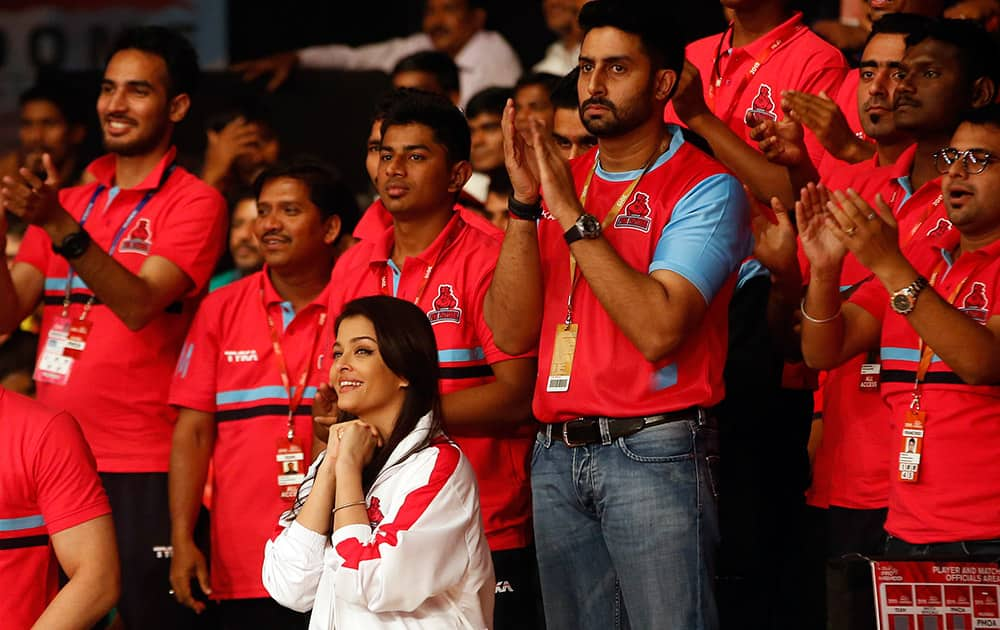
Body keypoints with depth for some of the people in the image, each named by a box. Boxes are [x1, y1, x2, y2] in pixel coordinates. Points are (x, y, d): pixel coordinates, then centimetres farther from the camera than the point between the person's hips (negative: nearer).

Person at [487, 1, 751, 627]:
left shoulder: (704, 187, -5)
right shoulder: (560, 181, 13)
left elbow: (657, 329, -19)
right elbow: (511, 334, 4)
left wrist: (574, 216, -16)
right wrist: (525, 204, -6)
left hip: (655, 452, -6)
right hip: (558, 457, 6)